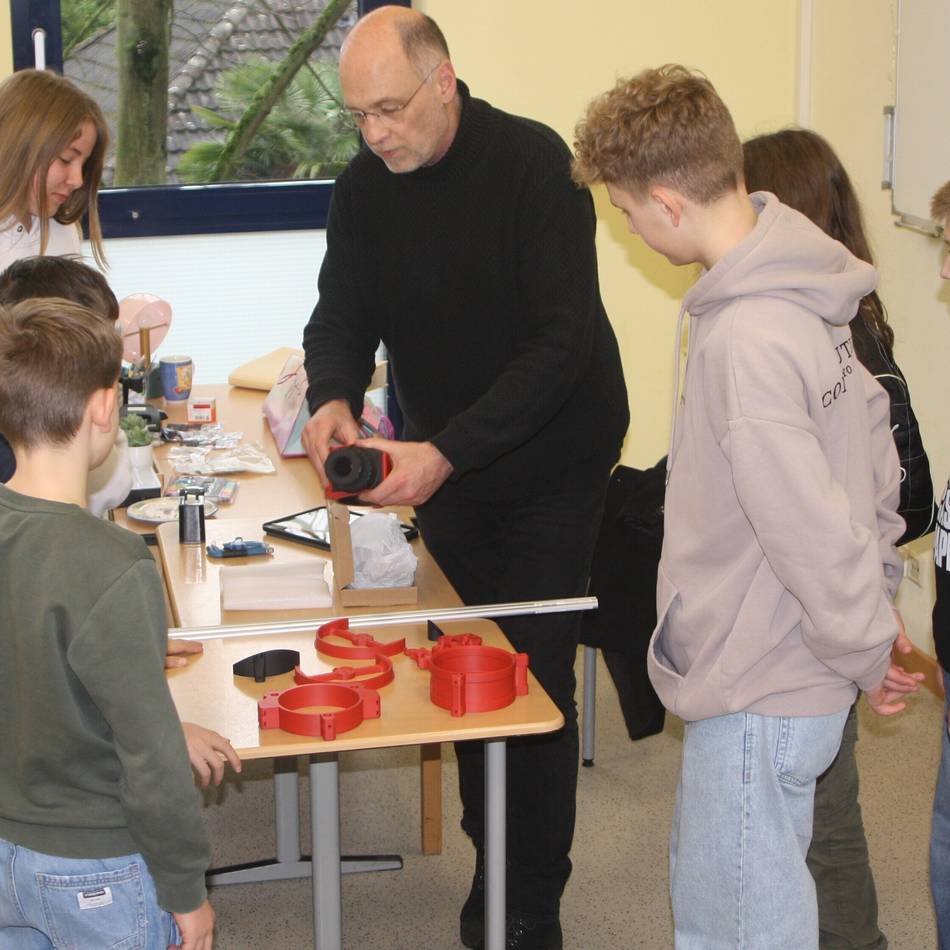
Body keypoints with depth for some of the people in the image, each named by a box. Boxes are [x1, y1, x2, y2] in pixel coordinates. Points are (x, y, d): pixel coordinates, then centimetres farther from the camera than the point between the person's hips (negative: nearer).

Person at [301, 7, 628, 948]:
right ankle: (491, 866, 25)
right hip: (443, 472, 5)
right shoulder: (364, 188, -3)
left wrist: (444, 451, -34)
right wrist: (333, 398, -24)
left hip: (550, 468, -5)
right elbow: (342, 316, 0)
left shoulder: (531, 163, -21)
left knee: (533, 678, -3)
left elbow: (562, 337, -27)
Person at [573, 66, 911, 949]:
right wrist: (874, 601, 12)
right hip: (763, 670, 10)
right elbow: (869, 425, 11)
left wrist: (868, 654, -11)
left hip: (762, 695, -10)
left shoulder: (746, 340, -29)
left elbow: (811, 532, -27)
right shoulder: (797, 291, 2)